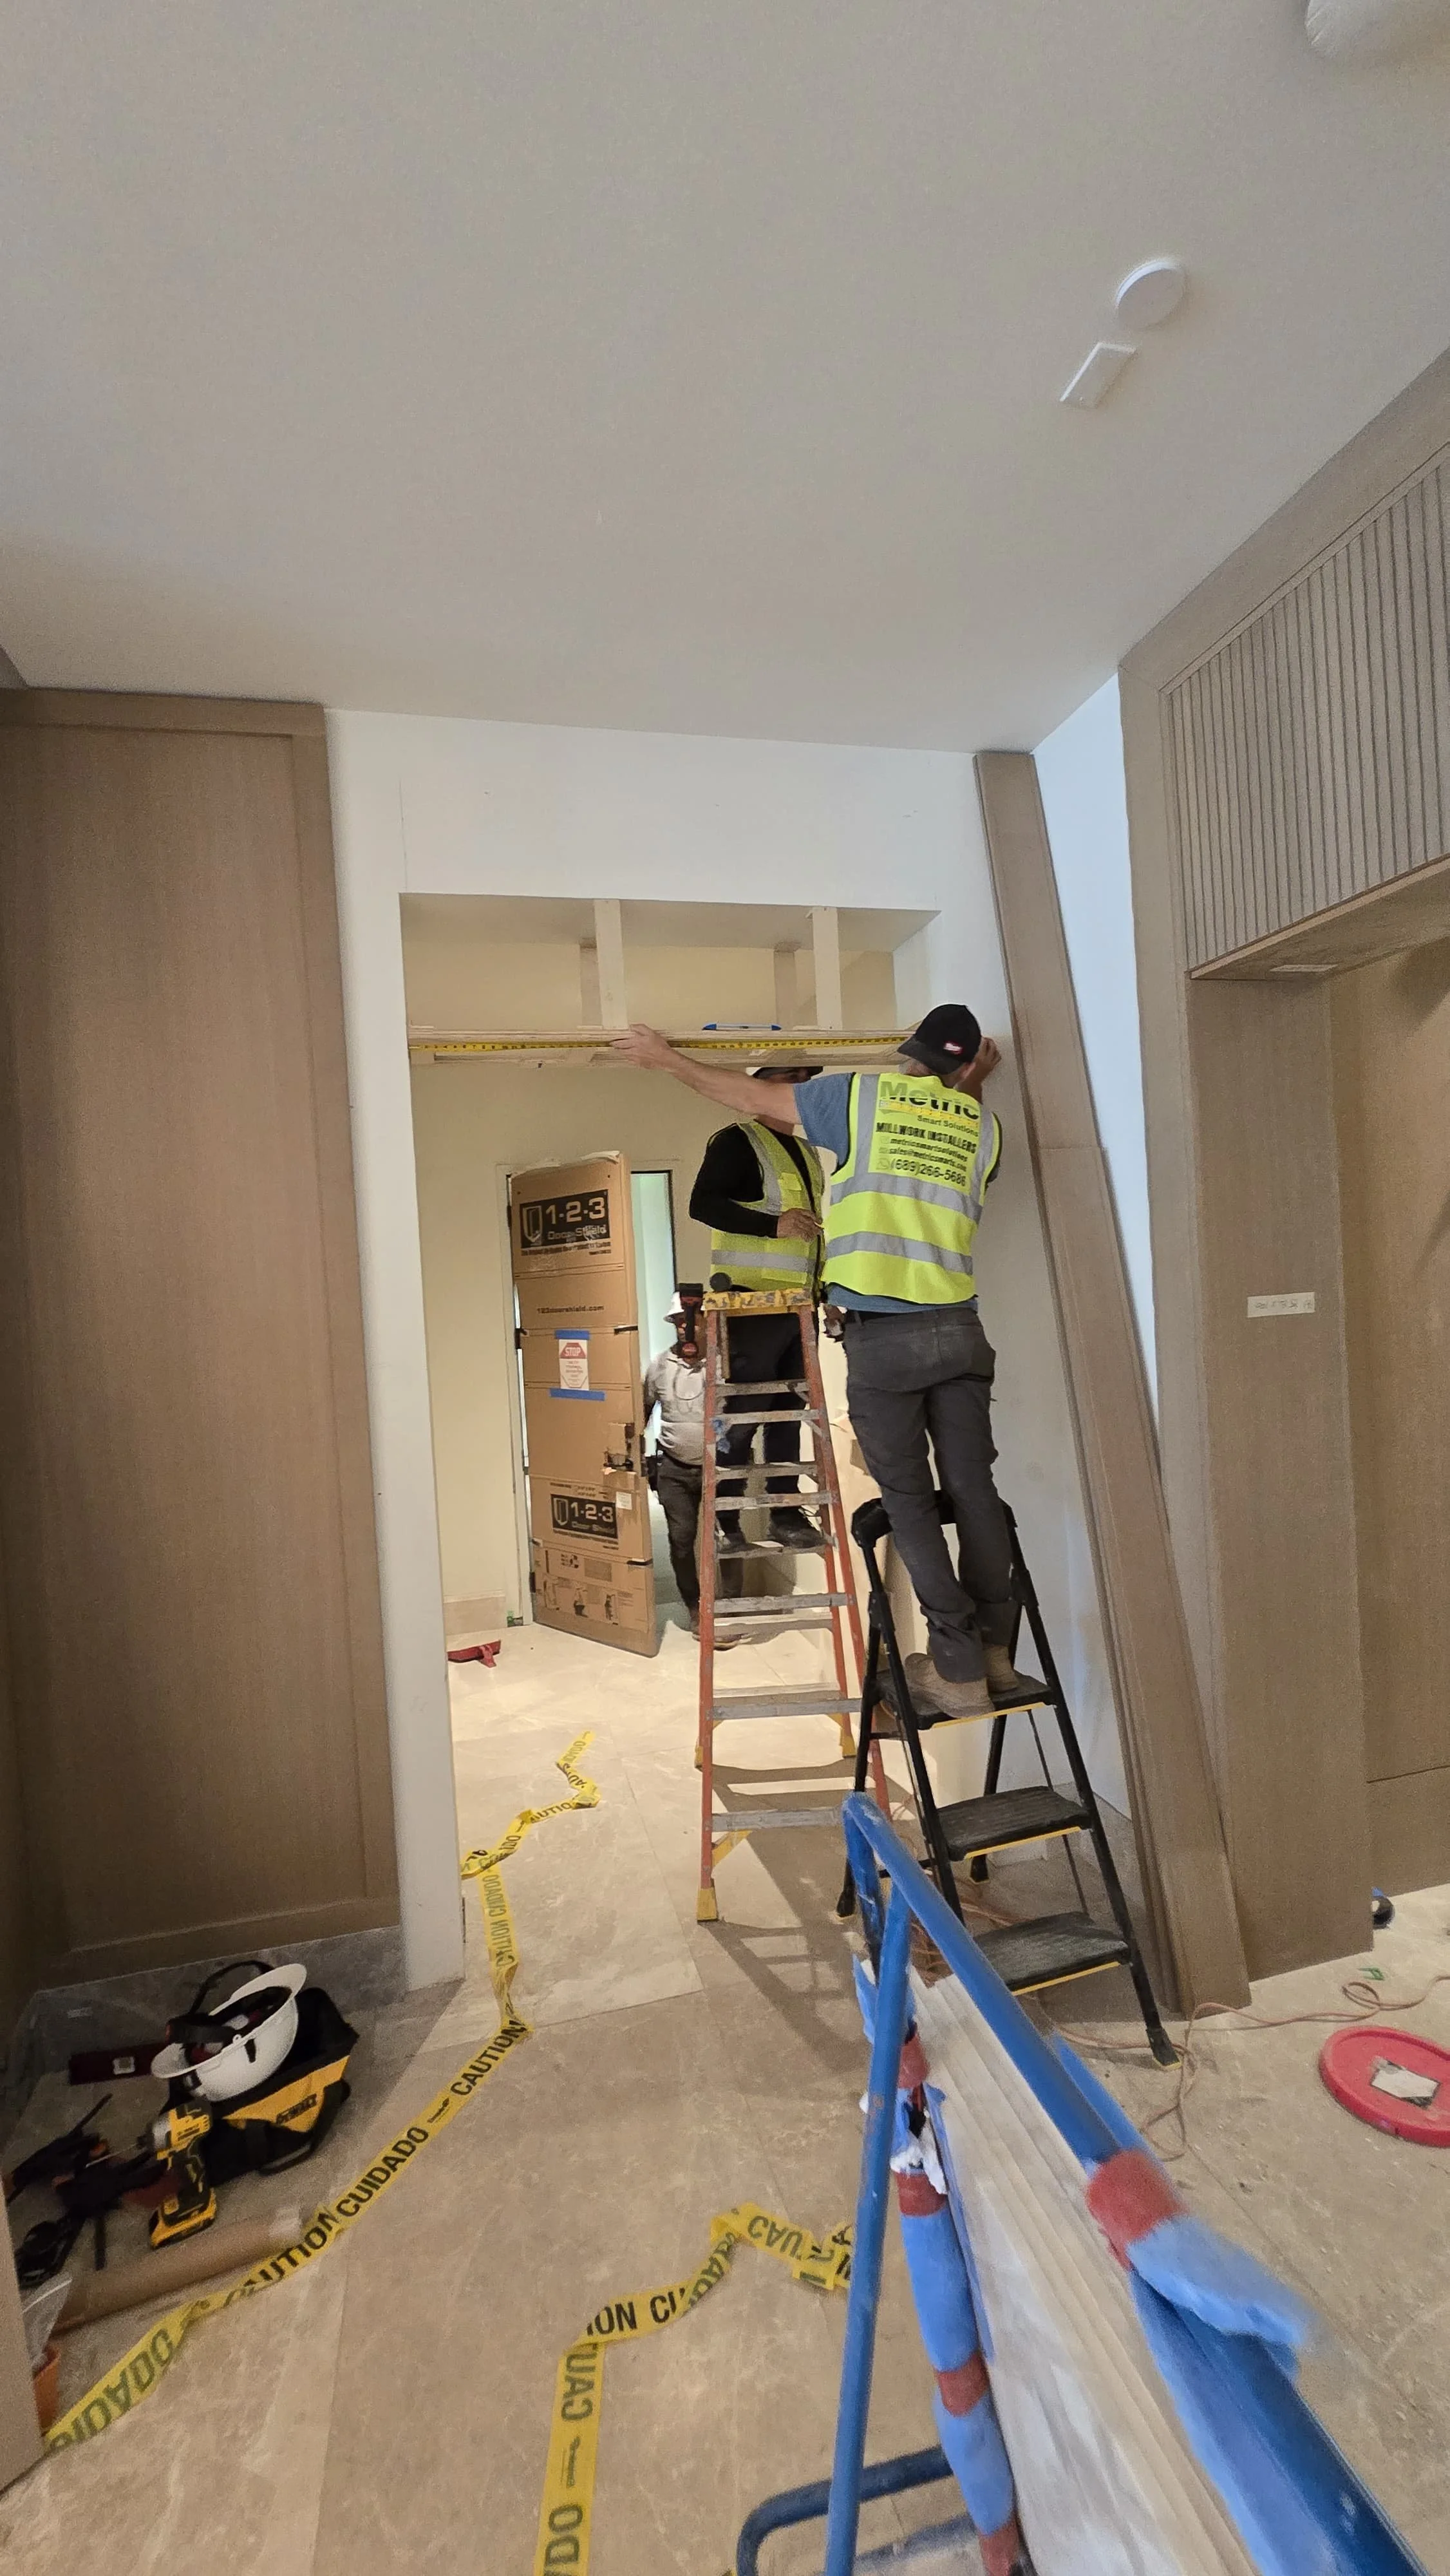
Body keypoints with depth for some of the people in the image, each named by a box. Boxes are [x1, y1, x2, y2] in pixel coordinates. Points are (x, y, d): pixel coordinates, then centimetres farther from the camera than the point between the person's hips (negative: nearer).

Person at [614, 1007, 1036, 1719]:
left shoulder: (861, 1095, 2)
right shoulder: (981, 1124, 11)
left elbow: (745, 1094, 11)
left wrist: (665, 1057, 23)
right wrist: (971, 1090, 34)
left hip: (881, 1335, -4)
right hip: (960, 1330, 4)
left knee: (909, 1501, 2)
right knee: (973, 1492, 9)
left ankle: (959, 1670, 6)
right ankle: (995, 1654, 17)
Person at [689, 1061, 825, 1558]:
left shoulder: (807, 1152, 20)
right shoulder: (737, 1141, -5)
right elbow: (702, 1204, -18)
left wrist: (828, 1290, 21)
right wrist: (773, 1224, -25)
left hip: (798, 1305, 8)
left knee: (788, 1412, 11)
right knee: (741, 1415, -5)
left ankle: (786, 1513, 19)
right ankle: (728, 1526, 4)